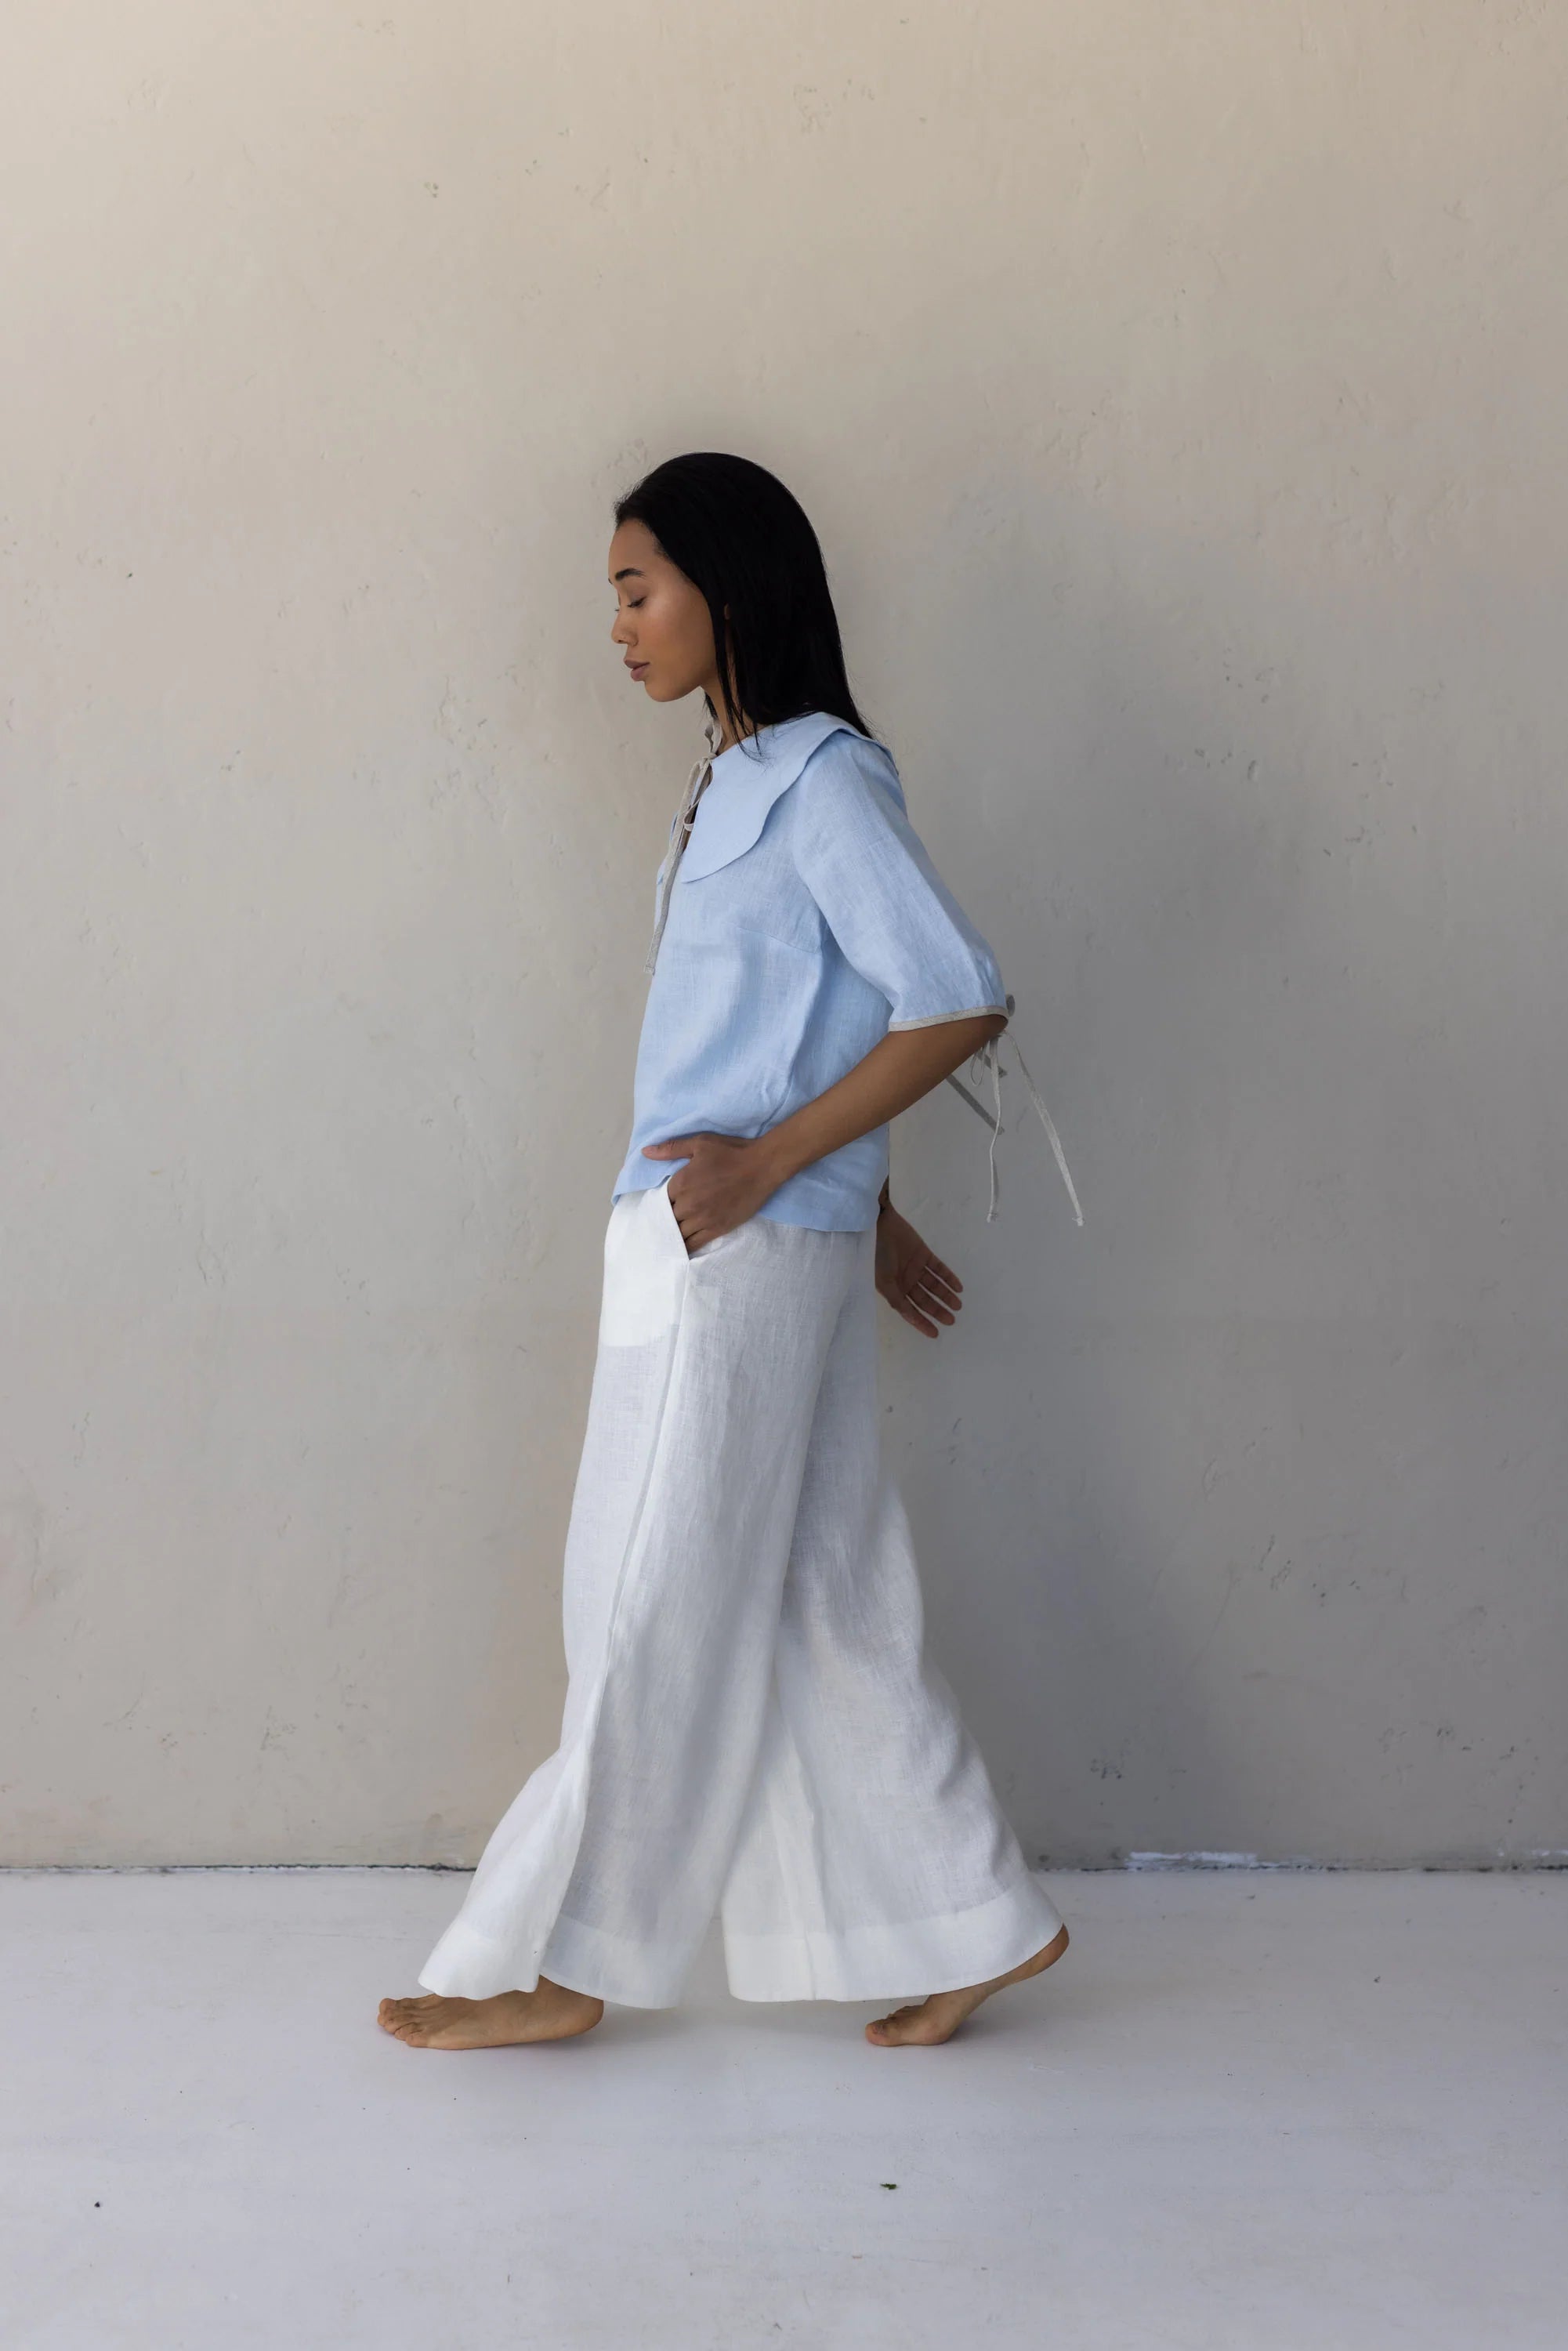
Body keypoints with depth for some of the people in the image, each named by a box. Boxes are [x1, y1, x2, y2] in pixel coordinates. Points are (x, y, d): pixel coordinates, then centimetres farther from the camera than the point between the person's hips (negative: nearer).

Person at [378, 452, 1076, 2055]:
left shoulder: (819, 781, -12)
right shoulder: (740, 780, 15)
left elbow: (960, 1005, -18)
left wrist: (767, 1164, -19)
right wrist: (862, 1206, 20)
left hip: (739, 1258, -9)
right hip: (709, 1249, 9)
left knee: (661, 1613, 2)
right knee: (814, 1609, 13)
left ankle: (563, 1963, 17)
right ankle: (970, 1927, 23)